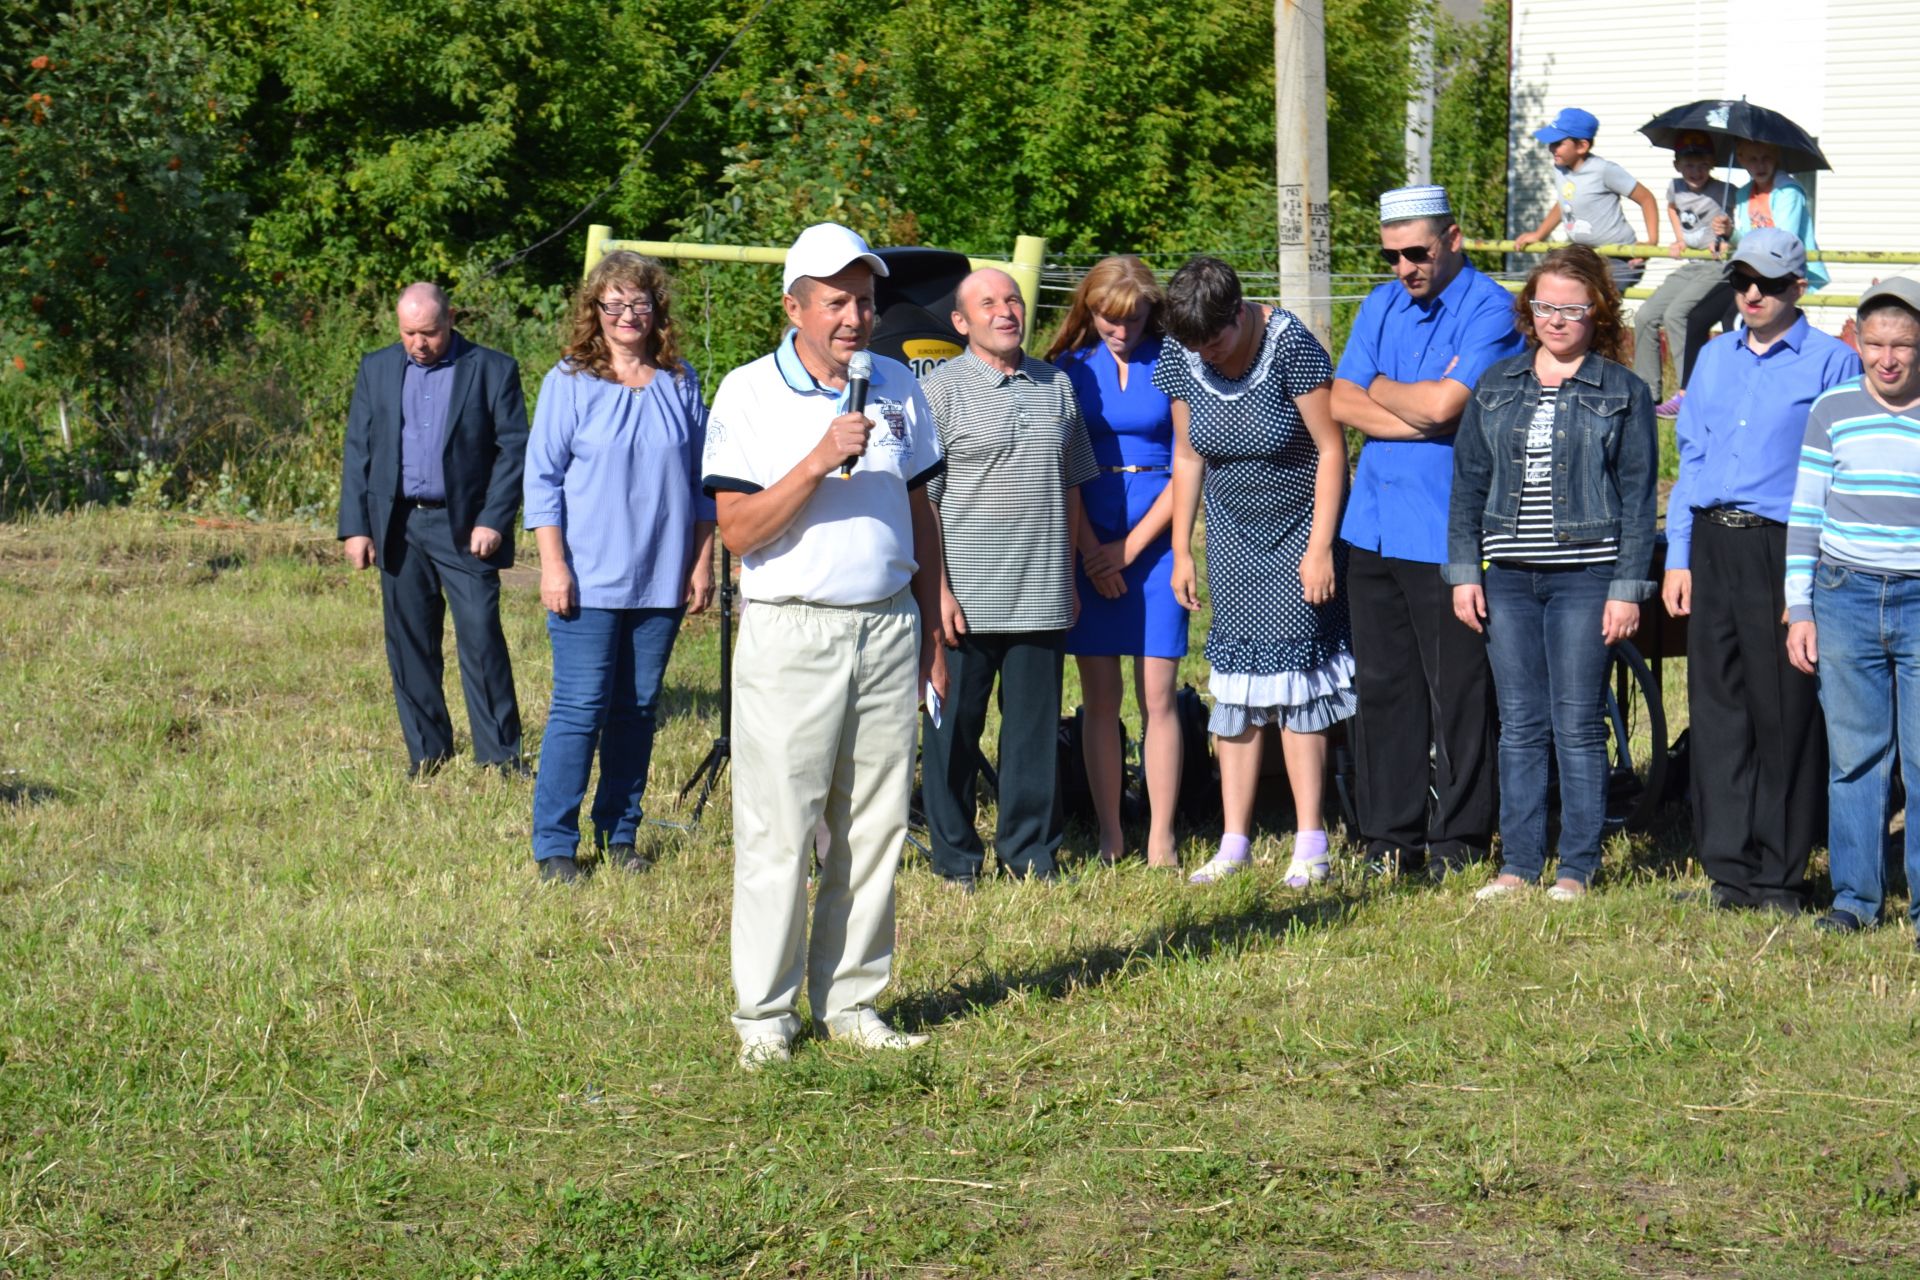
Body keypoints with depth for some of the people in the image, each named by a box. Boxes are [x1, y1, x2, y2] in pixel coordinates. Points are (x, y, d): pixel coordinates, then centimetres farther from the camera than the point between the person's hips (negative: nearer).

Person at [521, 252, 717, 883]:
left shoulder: (680, 383, 8)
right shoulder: (570, 383, -1)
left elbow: (702, 481, 13)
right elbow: (542, 479, -2)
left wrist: (703, 562, 9)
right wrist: (552, 564, -8)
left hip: (661, 581, 3)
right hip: (589, 582, -3)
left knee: (638, 709, 8)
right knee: (580, 710, -4)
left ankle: (619, 833, 19)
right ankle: (554, 845, 2)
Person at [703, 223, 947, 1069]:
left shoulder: (897, 388, 11)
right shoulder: (749, 394, -4)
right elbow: (738, 530, -11)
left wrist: (930, 633, 15)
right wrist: (819, 462, -21)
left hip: (886, 629, 4)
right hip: (791, 635, -4)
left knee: (874, 828, 7)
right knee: (777, 833, -3)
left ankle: (849, 1003, 16)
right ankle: (764, 1014, 6)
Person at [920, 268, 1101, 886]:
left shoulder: (1057, 386, 12)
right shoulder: (943, 389, -3)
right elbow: (921, 499, -6)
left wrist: (1069, 575, 15)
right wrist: (937, 588, -12)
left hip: (1042, 596, 4)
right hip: (966, 597, -4)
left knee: (1035, 727, 8)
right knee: (954, 730, 2)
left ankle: (1030, 853, 19)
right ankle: (956, 859, 12)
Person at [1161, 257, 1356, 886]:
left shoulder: (1290, 345, -21)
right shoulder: (1180, 360, -6)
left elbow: (1332, 449, -16)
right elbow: (1187, 457, 6)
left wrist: (1320, 547, -17)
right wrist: (1181, 551, 5)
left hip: (1298, 532, -5)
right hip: (1233, 536, 5)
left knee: (1293, 678, -8)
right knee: (1234, 685, 2)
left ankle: (1310, 845, -3)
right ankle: (1233, 843, 6)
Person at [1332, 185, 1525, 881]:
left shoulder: (1490, 310, -7)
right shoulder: (1381, 306, 14)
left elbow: (1443, 402, -19)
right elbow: (1341, 403, 5)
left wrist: (1381, 391, 1)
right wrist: (1422, 422, -9)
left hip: (1448, 532, -6)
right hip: (1374, 527, 6)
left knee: (1458, 692, -1)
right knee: (1382, 686, 8)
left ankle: (1458, 841, 7)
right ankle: (1390, 840, 14)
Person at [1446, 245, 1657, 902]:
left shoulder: (1623, 392, 2)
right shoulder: (1497, 385, 11)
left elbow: (1637, 496, -1)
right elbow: (1468, 481, 12)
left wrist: (1628, 589, -7)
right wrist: (1463, 571, 4)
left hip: (1585, 576, -3)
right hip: (1507, 577, 4)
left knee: (1578, 726, -1)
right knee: (1519, 725, 6)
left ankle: (1577, 868, 6)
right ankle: (1518, 864, 12)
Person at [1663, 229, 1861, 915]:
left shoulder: (1830, 363, -1)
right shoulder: (1714, 358, 16)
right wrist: (1678, 556, 11)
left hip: (1783, 549, -5)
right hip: (1712, 545, 5)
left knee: (1785, 714, -2)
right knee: (1717, 709, 5)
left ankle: (1779, 875, 5)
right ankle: (1729, 869, 12)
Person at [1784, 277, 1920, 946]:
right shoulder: (1833, 410, 6)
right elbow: (1805, 514, 9)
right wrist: (1799, 609, 3)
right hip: (1845, 597, 1)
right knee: (1854, 757, 5)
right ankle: (1854, 896, 14)